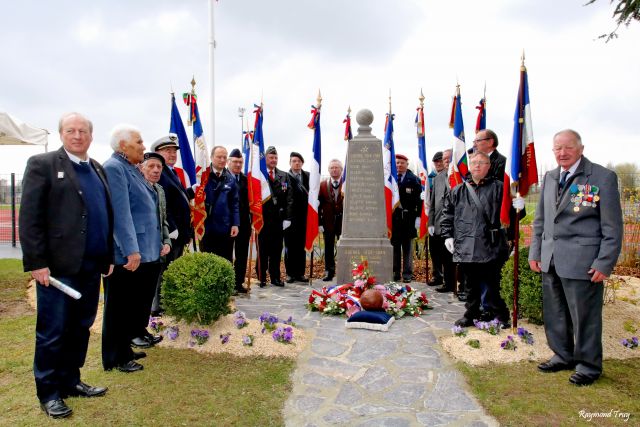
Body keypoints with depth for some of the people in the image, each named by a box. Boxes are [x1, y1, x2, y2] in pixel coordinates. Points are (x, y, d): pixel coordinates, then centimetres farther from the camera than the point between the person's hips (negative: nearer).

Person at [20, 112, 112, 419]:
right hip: (58, 266, -6)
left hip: (92, 266, 6)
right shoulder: (42, 164, -3)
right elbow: (30, 218, -9)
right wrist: (37, 262, -14)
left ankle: (70, 381, 30)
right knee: (53, 332, 5)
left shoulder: (97, 169, 15)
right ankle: (48, 393, 20)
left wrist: (109, 256, 13)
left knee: (81, 328, 15)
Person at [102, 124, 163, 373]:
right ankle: (117, 359, 16)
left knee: (137, 303, 17)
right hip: (126, 255, -9)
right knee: (120, 307, 3)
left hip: (146, 252, 9)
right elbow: (120, 213, -22)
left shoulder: (132, 169, 15)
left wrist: (158, 243, 21)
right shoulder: (113, 168, -14)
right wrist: (131, 250, -25)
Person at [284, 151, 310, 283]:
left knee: (301, 246, 9)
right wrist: (285, 216, -14)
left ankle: (300, 273, 17)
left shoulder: (308, 176, 9)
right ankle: (290, 273, 12)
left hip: (304, 216, 3)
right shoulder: (285, 177, -2)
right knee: (290, 246, 4)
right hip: (290, 217, -3)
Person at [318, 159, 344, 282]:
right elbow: (319, 205, 3)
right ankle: (329, 272, 19)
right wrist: (319, 223, -2)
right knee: (329, 248, 9)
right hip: (328, 221, 2)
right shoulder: (323, 185, 6)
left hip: (344, 220, -2)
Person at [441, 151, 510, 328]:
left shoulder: (498, 188, 2)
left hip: (489, 246, -3)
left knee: (491, 283, 3)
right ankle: (471, 314, 28)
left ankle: (501, 316, 20)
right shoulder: (458, 191, 10)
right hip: (465, 246, 3)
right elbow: (447, 214, 13)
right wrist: (448, 236, 6)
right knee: (471, 283, 15)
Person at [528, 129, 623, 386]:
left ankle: (588, 365, 23)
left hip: (582, 263, -5)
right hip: (550, 261, 6)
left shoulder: (603, 177, -6)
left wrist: (604, 264, -11)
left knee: (584, 316, 5)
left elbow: (612, 227, -7)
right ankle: (563, 356, 32)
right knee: (554, 315, 14)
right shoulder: (550, 178, 12)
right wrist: (535, 252, 11)